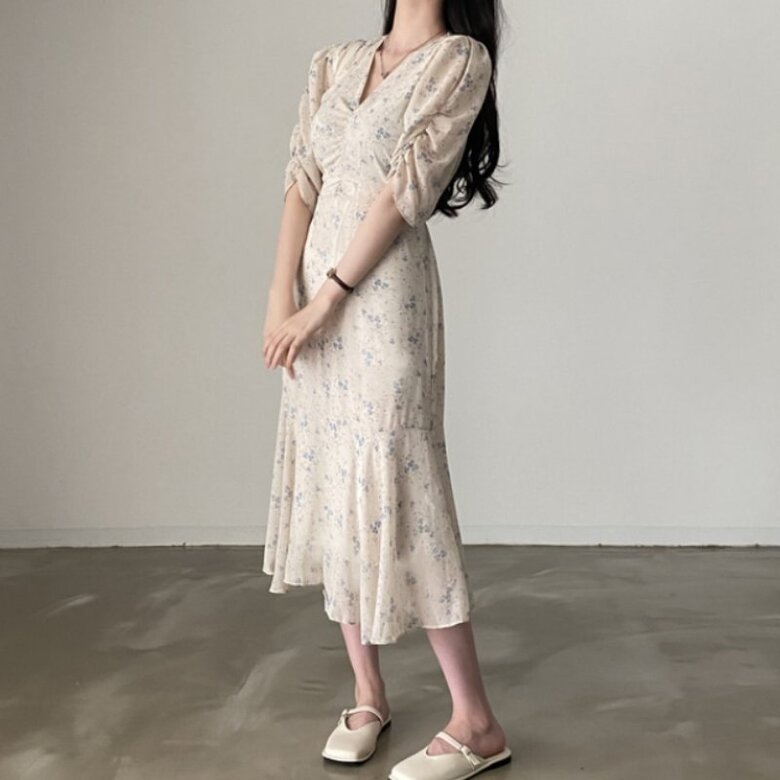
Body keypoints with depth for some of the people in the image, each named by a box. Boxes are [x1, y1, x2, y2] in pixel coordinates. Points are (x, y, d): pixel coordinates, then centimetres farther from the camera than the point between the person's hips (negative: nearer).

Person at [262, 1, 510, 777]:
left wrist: (319, 305, -14)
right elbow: (301, 181, 5)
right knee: (328, 484, 8)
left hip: (383, 293, -6)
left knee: (389, 486, -7)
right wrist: (281, 300, -7)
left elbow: (405, 189, -12)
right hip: (315, 286, 7)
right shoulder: (334, 63, 15)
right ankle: (367, 693, 23)